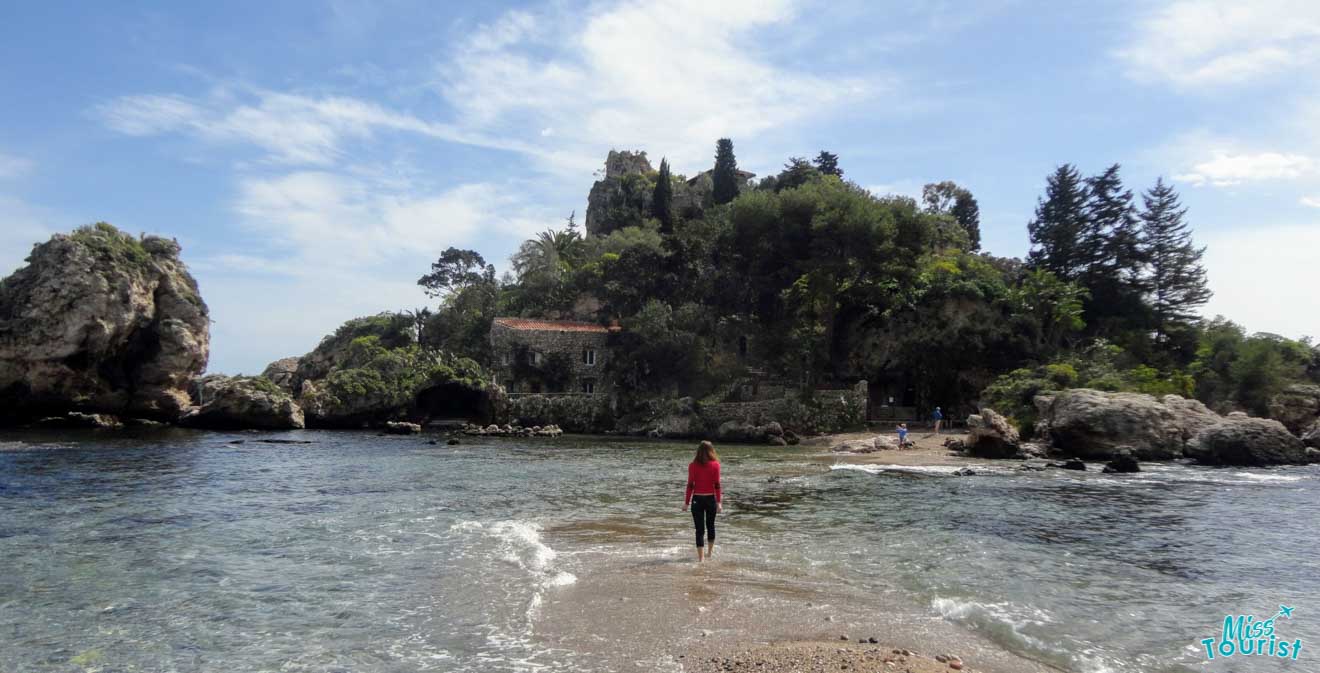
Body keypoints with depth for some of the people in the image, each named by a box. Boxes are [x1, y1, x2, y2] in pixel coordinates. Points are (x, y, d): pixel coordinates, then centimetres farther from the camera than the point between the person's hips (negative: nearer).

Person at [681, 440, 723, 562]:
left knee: (700, 529, 2)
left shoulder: (693, 465, -5)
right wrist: (719, 502, -3)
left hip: (697, 499, -1)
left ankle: (701, 557, -2)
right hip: (711, 499, 1)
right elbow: (717, 485, -6)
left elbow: (690, 485, -5)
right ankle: (709, 551, 36)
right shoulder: (715, 465, -5)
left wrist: (686, 502, 1)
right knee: (710, 525, 20)